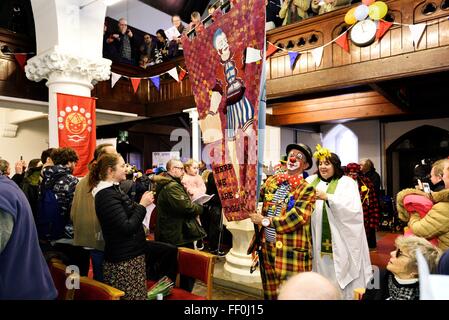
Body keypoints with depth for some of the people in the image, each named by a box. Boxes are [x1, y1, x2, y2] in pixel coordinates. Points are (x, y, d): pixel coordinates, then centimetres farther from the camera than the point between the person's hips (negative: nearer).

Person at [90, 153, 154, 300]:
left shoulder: (113, 189, 12)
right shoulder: (107, 195, -18)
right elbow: (127, 228, -22)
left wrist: (141, 203, 5)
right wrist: (142, 205, -15)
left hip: (129, 254, 9)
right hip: (124, 260, -9)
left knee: (140, 294, 15)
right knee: (132, 296, 0)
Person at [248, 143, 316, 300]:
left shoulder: (307, 189, -9)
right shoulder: (272, 180, 9)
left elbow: (298, 217, -20)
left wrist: (265, 221, -19)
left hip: (290, 252, -5)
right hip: (267, 247, 5)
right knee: (269, 293, 19)